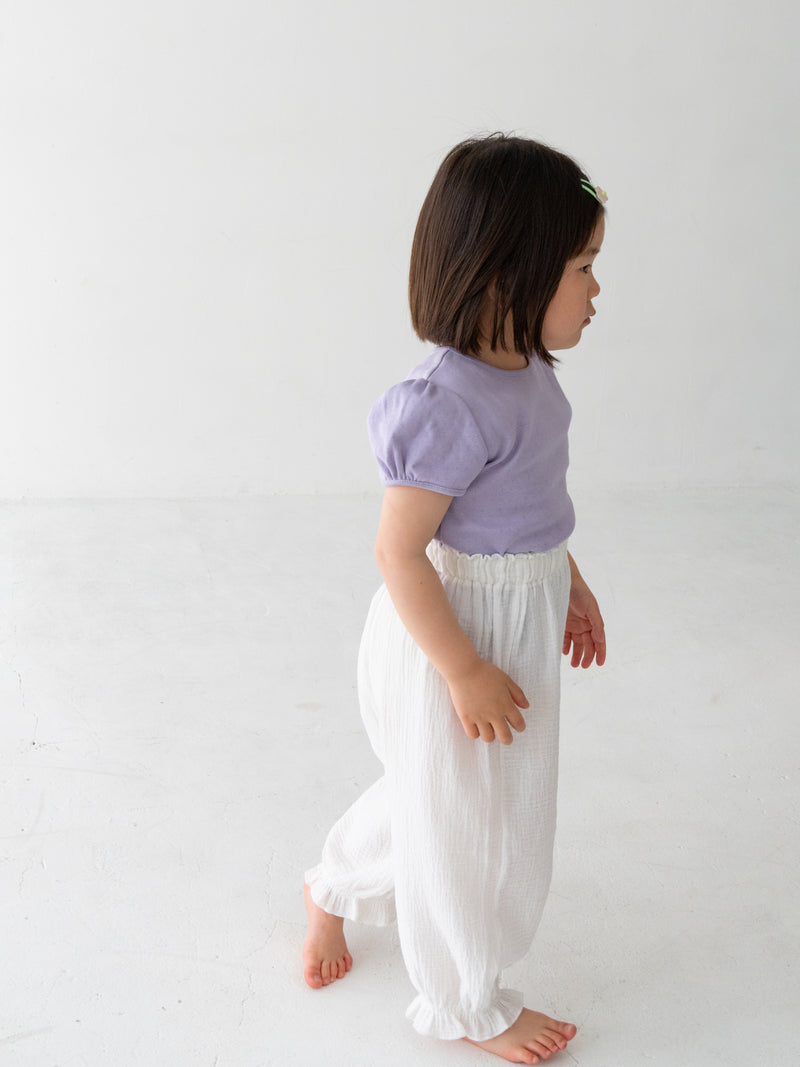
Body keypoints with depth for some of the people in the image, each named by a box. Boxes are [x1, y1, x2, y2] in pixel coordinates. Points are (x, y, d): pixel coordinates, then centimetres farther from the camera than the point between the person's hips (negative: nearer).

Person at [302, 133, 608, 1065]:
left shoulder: (525, 370, 0)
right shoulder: (449, 404, -30)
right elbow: (399, 551, -26)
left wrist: (568, 584, 21)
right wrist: (463, 670, -22)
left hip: (522, 613, 10)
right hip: (459, 631, -9)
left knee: (433, 793, 28)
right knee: (467, 823, 11)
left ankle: (336, 888, 54)